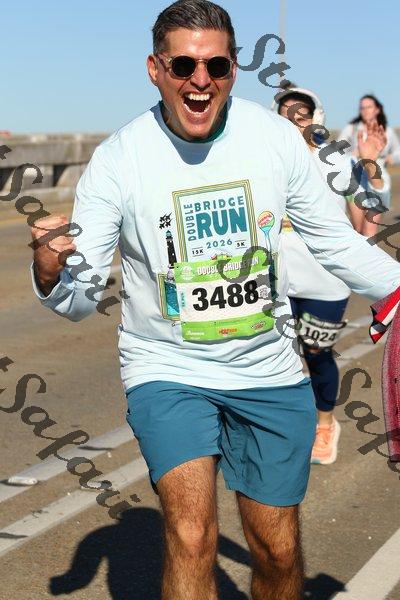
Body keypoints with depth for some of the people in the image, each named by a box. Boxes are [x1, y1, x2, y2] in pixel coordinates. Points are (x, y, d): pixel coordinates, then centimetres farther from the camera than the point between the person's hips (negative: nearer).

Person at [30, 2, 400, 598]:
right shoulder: (117, 159, -12)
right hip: (167, 368, -2)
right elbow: (80, 299, -9)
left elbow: (336, 243, 6)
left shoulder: (276, 137, -6)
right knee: (191, 537, -22)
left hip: (269, 370, 3)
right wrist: (50, 275, -31)